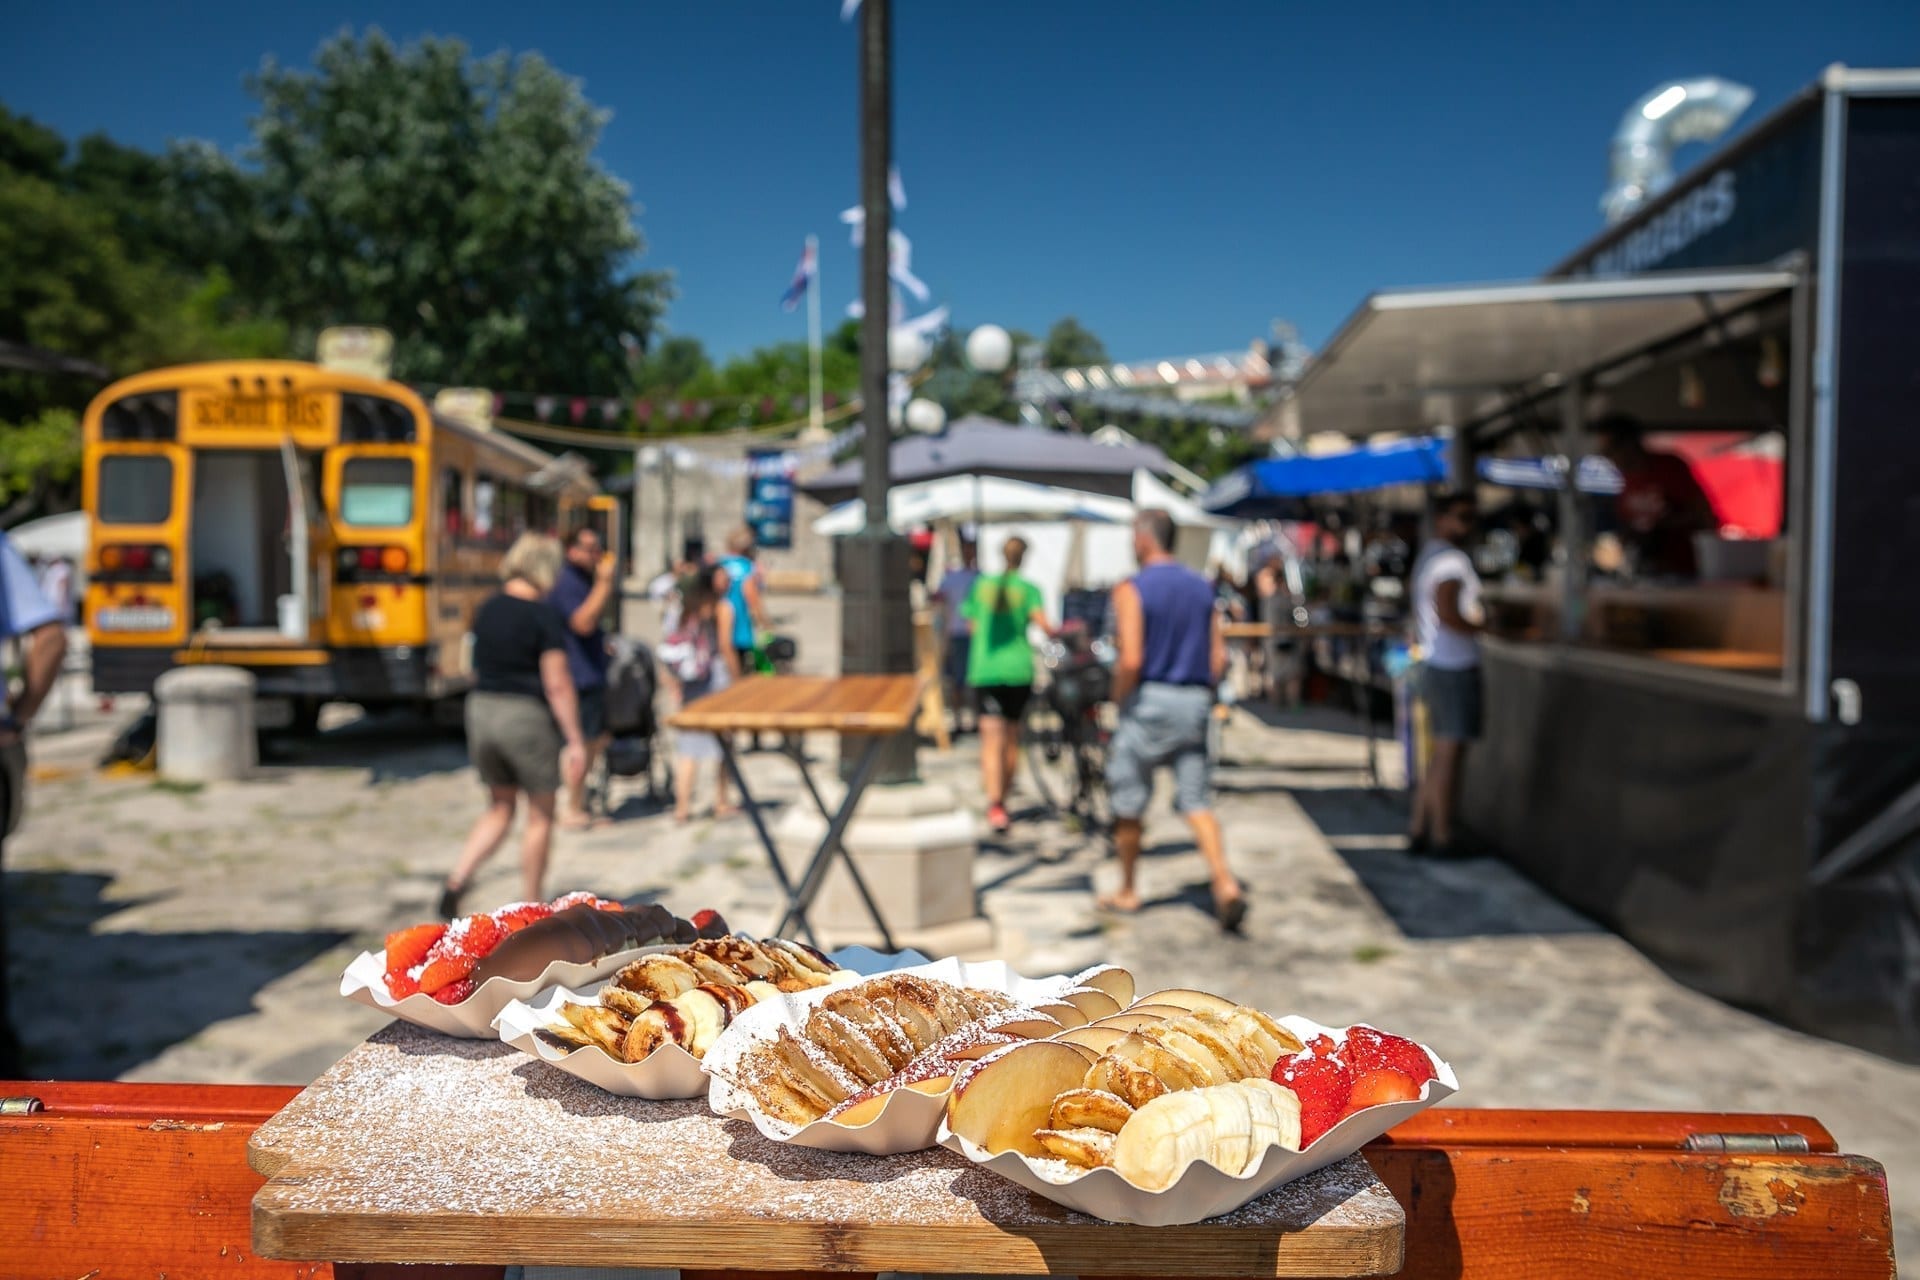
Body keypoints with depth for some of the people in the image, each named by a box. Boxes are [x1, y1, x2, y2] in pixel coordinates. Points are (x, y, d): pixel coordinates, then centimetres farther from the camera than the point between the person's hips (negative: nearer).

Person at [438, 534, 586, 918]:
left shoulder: (487, 609, 7)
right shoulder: (545, 616, -13)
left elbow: (479, 667, 15)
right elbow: (557, 684, -15)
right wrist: (575, 741, -13)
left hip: (480, 709, 6)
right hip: (526, 717, -6)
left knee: (499, 808, 21)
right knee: (540, 816, 10)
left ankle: (458, 879, 3)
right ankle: (531, 906, 18)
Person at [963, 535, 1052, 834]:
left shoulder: (981, 585, 6)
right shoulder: (1029, 590, -1)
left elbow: (973, 626, 11)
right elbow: (1043, 624, -17)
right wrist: (1057, 633, 1)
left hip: (984, 671, 0)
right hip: (1018, 670, 0)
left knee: (992, 740, -7)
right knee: (1012, 739, 16)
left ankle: (995, 805, -23)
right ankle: (1001, 798, 28)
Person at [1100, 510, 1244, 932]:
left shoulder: (1132, 590, -10)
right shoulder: (1202, 588, 9)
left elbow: (1130, 661, -19)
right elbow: (1219, 657, 7)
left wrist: (1119, 703, -5)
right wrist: (1200, 697, 15)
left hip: (1149, 701, -5)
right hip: (1194, 704, 5)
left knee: (1127, 805, 10)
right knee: (1197, 802, 5)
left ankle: (1127, 892, 23)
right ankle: (1226, 885, -12)